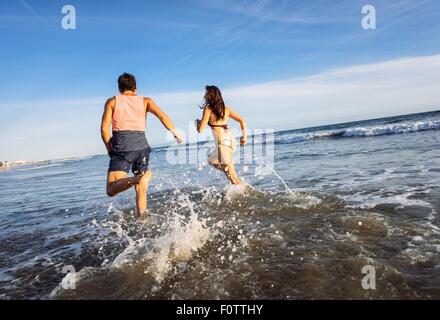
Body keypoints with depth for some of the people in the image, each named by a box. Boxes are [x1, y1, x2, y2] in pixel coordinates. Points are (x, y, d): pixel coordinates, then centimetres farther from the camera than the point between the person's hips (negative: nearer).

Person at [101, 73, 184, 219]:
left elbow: (104, 128, 4)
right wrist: (176, 133, 3)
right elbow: (162, 115, -1)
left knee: (111, 190, -8)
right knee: (140, 189, 15)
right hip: (142, 145, 3)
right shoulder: (145, 100, 18)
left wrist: (110, 150, 12)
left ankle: (139, 178, -34)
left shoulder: (112, 101, 15)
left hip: (122, 145, -2)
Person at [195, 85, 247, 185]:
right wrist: (244, 136, 13)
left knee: (233, 177, 1)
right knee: (212, 160, 29)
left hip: (223, 143, -8)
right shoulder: (226, 109, 11)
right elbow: (242, 120, 7)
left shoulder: (208, 109, -6)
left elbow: (200, 130, -6)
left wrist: (197, 122, 15)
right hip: (231, 141, 8)